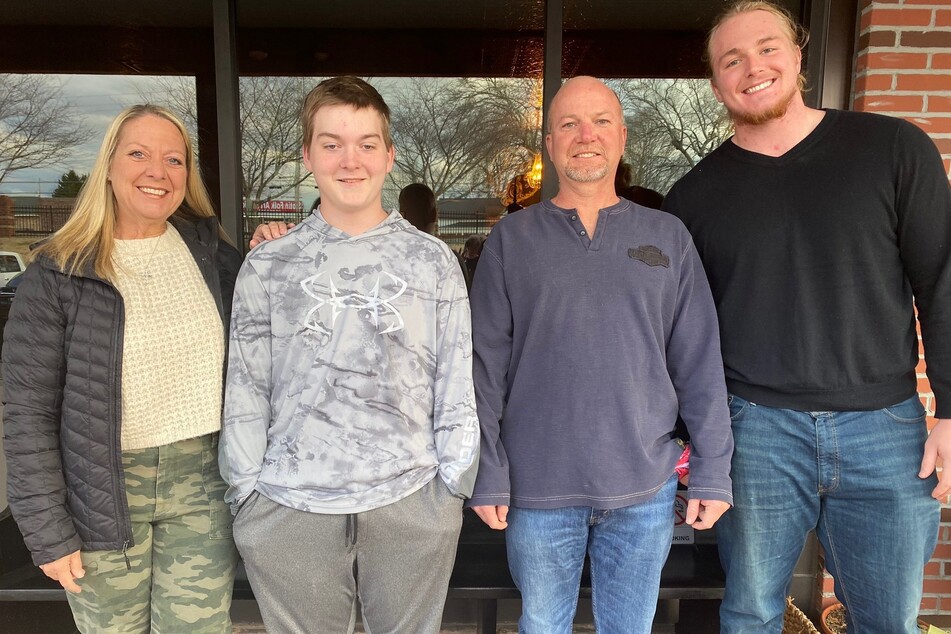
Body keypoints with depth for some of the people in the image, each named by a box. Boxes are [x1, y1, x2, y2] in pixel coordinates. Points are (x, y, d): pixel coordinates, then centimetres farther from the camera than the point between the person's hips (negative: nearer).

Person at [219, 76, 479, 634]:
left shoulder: (433, 261, 1)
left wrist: (453, 486, 2)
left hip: (411, 503, 0)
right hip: (290, 507, 1)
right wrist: (248, 493, 4)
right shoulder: (267, 267, 2)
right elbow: (246, 393, 4)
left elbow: (456, 387, 3)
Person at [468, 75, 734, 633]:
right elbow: (487, 366, -3)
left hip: (645, 488, 2)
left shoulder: (668, 237, 4)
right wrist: (489, 476, -6)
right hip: (538, 487, -1)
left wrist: (713, 473, 1)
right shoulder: (512, 239, 0)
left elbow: (700, 365, 3)